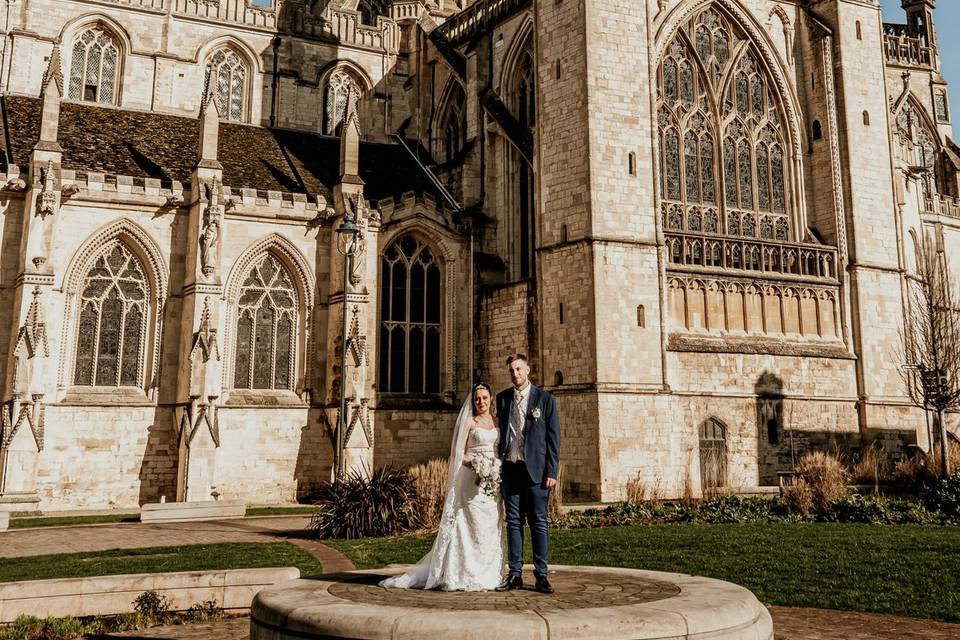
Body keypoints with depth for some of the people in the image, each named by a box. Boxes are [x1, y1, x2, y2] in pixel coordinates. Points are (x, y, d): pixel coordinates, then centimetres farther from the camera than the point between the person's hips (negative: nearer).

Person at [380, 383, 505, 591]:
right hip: (473, 480, -5)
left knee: (492, 528, 6)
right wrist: (475, 464, -19)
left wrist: (499, 467, -3)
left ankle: (489, 575, 13)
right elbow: (459, 454, -2)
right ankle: (472, 577, -3)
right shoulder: (468, 422, 0)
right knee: (474, 525, -9)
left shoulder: (497, 421, 13)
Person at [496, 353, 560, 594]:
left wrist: (551, 472, -8)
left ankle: (541, 575, 7)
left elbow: (553, 437, -1)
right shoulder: (502, 398, 11)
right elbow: (500, 432, 15)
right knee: (513, 522, 7)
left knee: (538, 522, 0)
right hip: (509, 467, 3)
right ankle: (514, 574, 12)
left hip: (535, 468, -3)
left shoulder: (545, 398, 1)